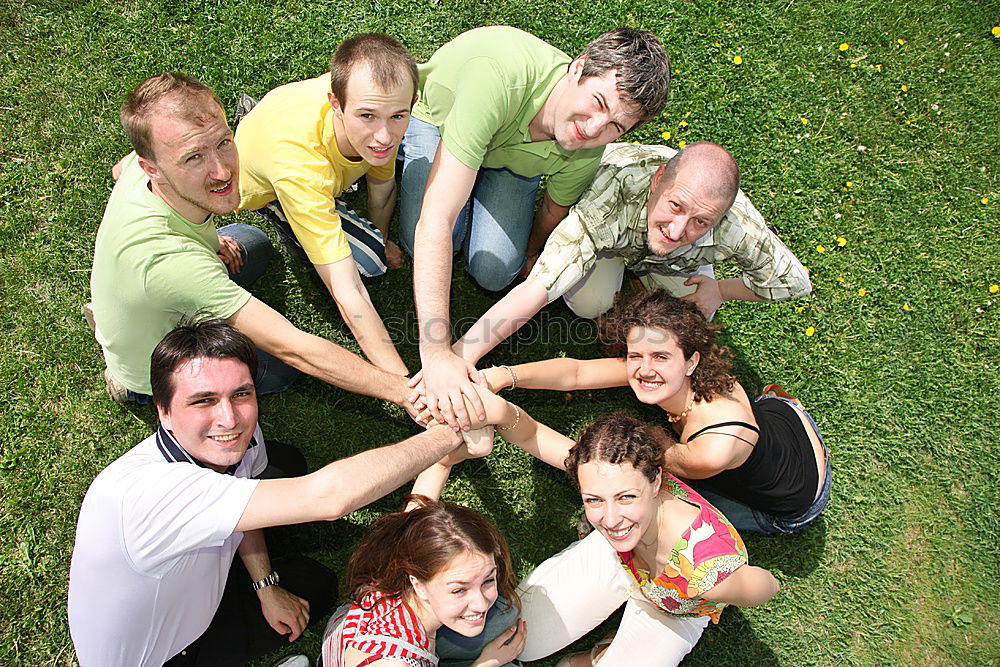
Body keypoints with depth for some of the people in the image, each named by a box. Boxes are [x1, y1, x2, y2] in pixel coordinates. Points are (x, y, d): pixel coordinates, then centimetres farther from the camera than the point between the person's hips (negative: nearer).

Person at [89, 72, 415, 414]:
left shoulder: (140, 164, -24)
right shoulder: (168, 257, -47)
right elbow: (292, 348, -46)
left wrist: (206, 240, 1)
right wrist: (402, 390, -44)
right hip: (155, 369, -6)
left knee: (253, 242, 20)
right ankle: (136, 387, 5)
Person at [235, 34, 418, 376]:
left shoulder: (377, 96, -34)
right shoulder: (296, 166, -48)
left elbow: (381, 180, -11)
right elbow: (347, 292, -49)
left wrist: (382, 236, 3)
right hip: (263, 185, -4)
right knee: (369, 259, -21)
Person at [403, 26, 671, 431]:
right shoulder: (501, 77, -49)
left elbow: (553, 213, -8)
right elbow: (436, 219, -53)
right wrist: (436, 352, -57)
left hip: (514, 157, 2)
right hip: (437, 116, -2)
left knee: (494, 272, -14)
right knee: (421, 244, -19)